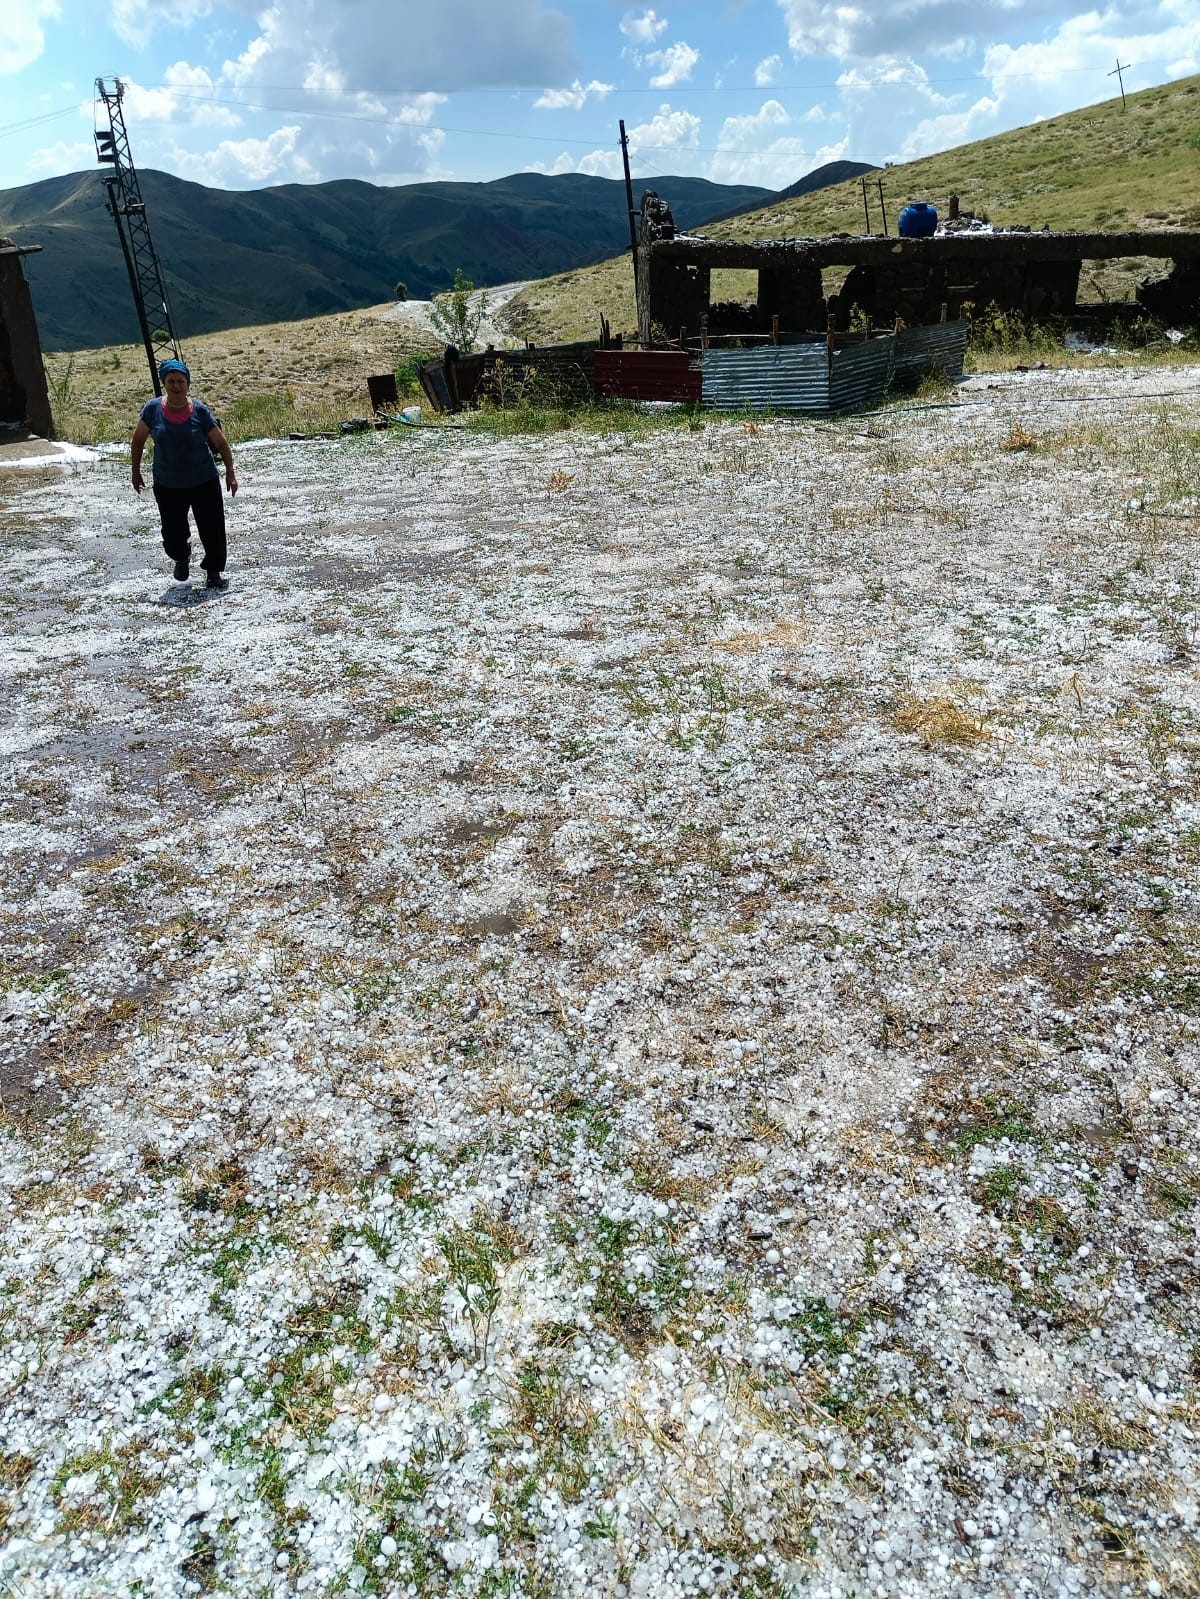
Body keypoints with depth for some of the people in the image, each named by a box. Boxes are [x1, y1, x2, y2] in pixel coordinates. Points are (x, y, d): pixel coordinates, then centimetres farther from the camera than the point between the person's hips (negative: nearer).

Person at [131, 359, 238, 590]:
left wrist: (230, 472, -5)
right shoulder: (153, 409, -5)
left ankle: (215, 571, 23)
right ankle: (182, 558, 40)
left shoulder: (200, 412, -7)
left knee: (212, 530, 1)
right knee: (172, 536, 6)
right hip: (167, 486, 1)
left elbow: (221, 443, 1)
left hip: (204, 482, -1)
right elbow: (138, 440, 8)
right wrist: (136, 472, 9)